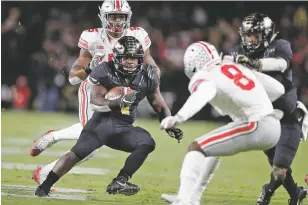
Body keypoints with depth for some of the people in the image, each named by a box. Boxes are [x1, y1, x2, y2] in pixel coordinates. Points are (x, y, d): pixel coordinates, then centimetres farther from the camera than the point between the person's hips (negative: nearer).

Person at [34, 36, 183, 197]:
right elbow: (95, 102, -18)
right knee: (77, 154, -19)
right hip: (102, 122, -4)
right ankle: (44, 186, -9)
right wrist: (118, 102, -32)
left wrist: (169, 126, -2)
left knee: (147, 144, -22)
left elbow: (159, 105, 11)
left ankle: (118, 183, -18)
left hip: (124, 127, 4)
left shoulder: (147, 76, 2)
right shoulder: (105, 72, -10)